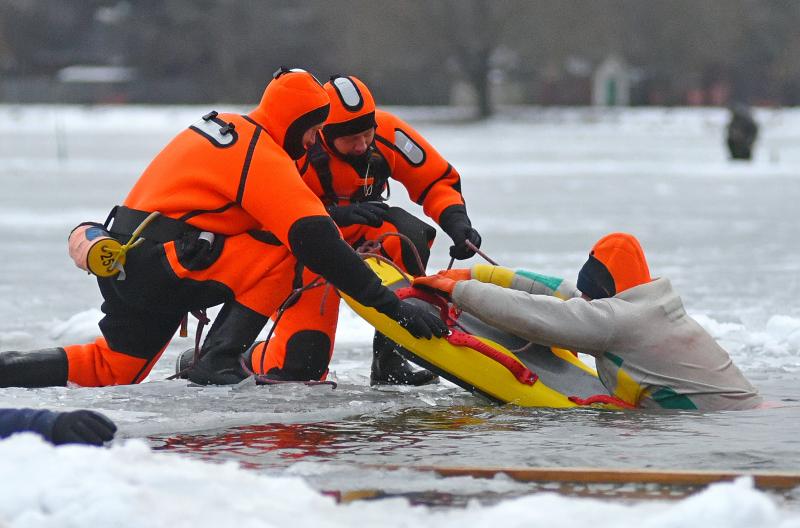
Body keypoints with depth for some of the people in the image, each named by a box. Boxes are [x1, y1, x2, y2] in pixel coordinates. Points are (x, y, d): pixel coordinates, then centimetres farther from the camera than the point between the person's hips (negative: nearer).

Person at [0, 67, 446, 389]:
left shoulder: (230, 130, 16)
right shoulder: (264, 158, -13)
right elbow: (314, 242, -21)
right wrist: (391, 303, -21)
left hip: (121, 261, 9)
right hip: (161, 264, -9)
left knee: (112, 369, 21)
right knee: (283, 253, -10)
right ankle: (219, 360, -13)